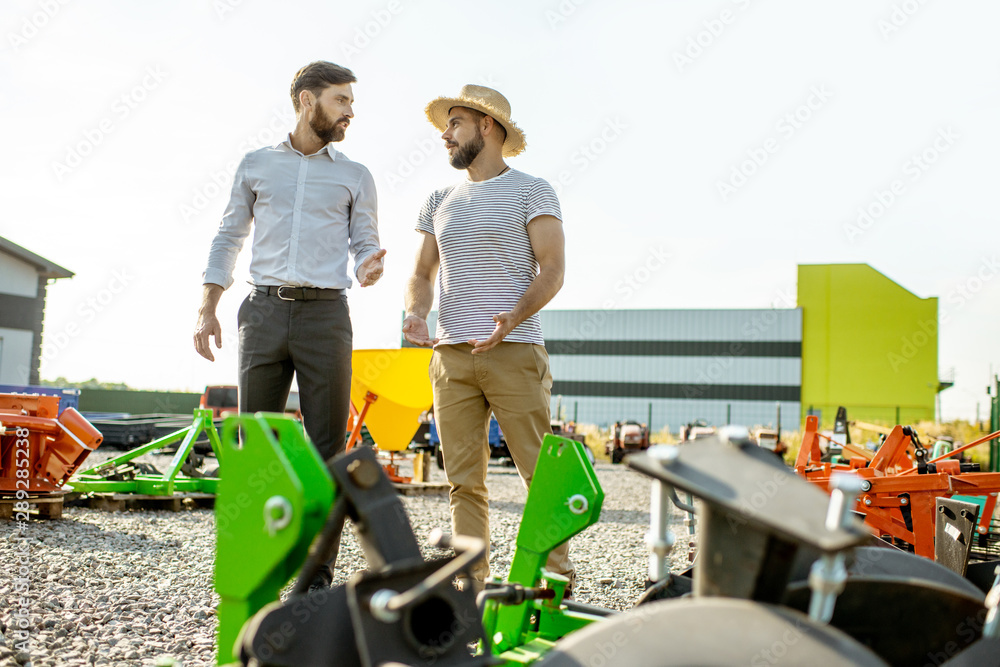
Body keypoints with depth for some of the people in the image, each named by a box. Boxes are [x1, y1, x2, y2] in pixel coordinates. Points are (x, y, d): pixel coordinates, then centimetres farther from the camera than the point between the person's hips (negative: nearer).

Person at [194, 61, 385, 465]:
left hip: (325, 313, 0)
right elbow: (228, 239, 16)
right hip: (264, 310, 1)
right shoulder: (256, 165, 14)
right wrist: (207, 311, 7)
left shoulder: (355, 176, 14)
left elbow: (365, 246, 12)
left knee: (326, 447, -3)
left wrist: (368, 269, -14)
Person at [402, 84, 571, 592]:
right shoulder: (439, 202, 20)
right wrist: (415, 314, -3)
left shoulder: (531, 191, 4)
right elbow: (422, 273, 19)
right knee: (464, 478, 5)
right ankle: (471, 582, 11)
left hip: (514, 352, -5)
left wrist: (511, 319, -20)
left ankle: (556, 578, 5)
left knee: (540, 472, -5)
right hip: (450, 355, 5)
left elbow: (552, 270, -4)